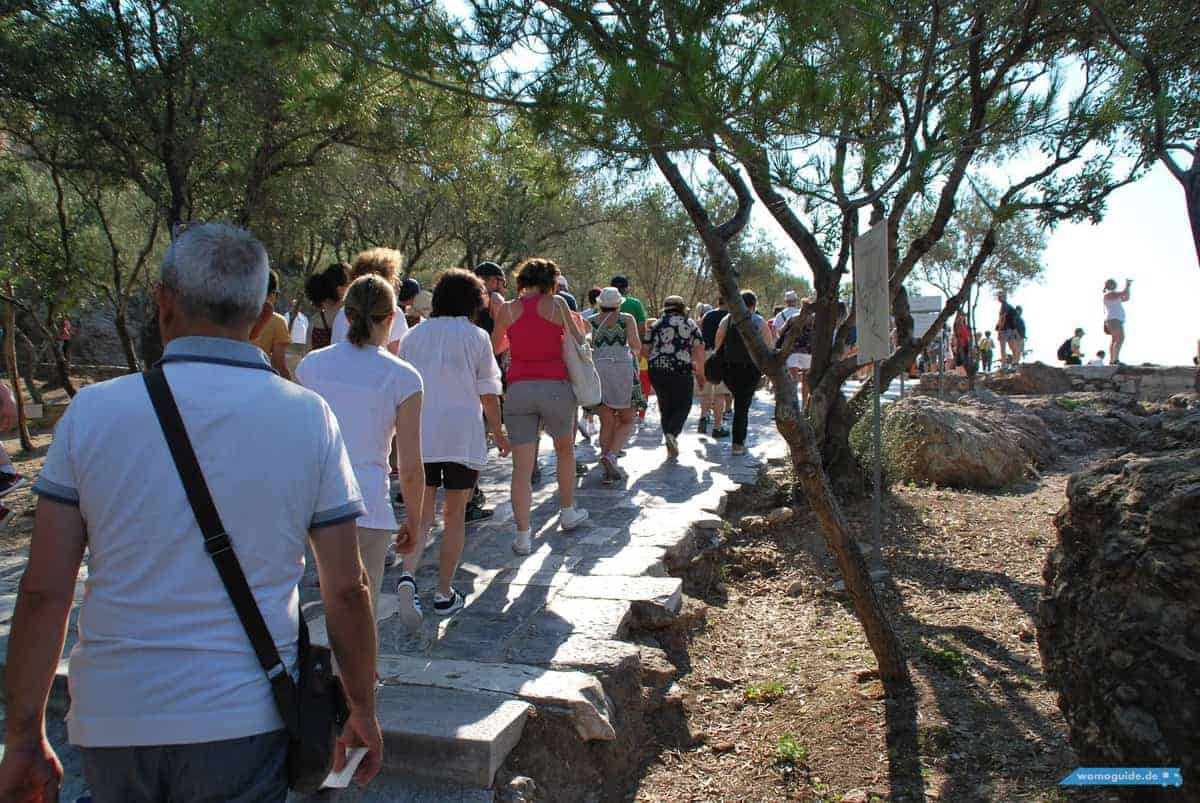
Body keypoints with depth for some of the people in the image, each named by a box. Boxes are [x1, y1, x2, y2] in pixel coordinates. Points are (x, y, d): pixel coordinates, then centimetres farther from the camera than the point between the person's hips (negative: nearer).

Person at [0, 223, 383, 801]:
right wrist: (363, 713, 7)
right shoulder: (308, 419, -7)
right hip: (244, 725, -1)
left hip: (112, 723, 2)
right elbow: (346, 590, -5)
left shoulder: (92, 411, -6)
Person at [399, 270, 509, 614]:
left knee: (421, 514, 10)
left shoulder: (414, 336, 7)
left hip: (419, 435, 3)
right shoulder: (476, 336, -2)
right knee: (455, 516, 9)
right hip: (463, 435, -2)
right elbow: (488, 394, -2)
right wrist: (498, 434, 10)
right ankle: (444, 593, 14)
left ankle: (408, 574, -13)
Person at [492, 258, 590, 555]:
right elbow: (578, 341, 9)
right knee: (565, 450, 23)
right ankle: (568, 513, 36)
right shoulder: (556, 304, 0)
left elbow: (494, 345, 20)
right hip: (555, 387, -1)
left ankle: (523, 536, 1)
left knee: (522, 466, 1)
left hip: (518, 389, 1)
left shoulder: (507, 309, 6)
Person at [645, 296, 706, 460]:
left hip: (657, 371, 3)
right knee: (683, 405, 11)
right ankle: (672, 433, -15)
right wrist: (701, 373, 10)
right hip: (681, 371, -3)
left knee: (666, 407, 13)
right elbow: (699, 351, 2)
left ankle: (671, 448, 16)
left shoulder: (656, 325, 11)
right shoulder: (690, 324, 7)